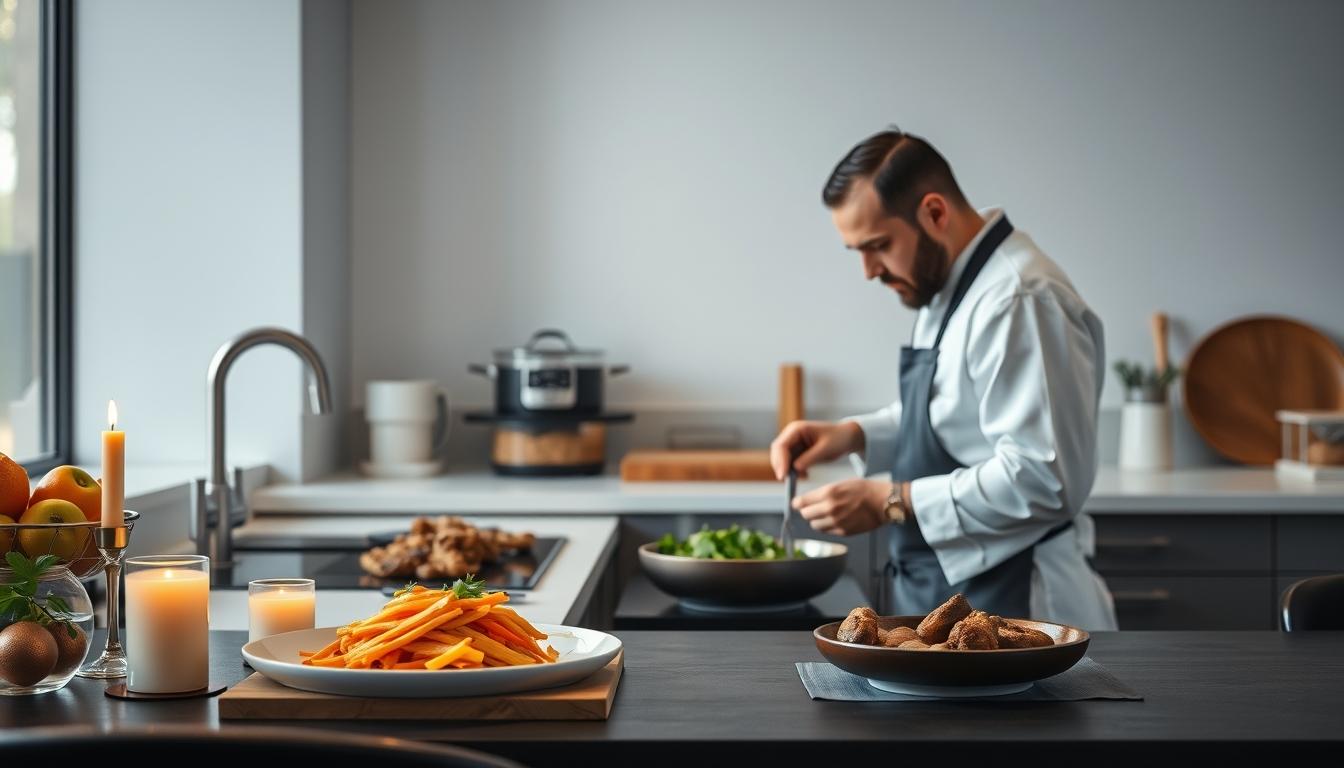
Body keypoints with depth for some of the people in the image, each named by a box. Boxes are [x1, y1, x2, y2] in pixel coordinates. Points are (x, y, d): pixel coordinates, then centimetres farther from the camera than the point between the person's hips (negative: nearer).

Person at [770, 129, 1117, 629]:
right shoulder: (950, 285, 10)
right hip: (937, 594, 10)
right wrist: (854, 435, 6)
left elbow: (1042, 478, -27)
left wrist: (891, 504, -22)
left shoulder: (1019, 302, -22)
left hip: (1009, 610, -10)